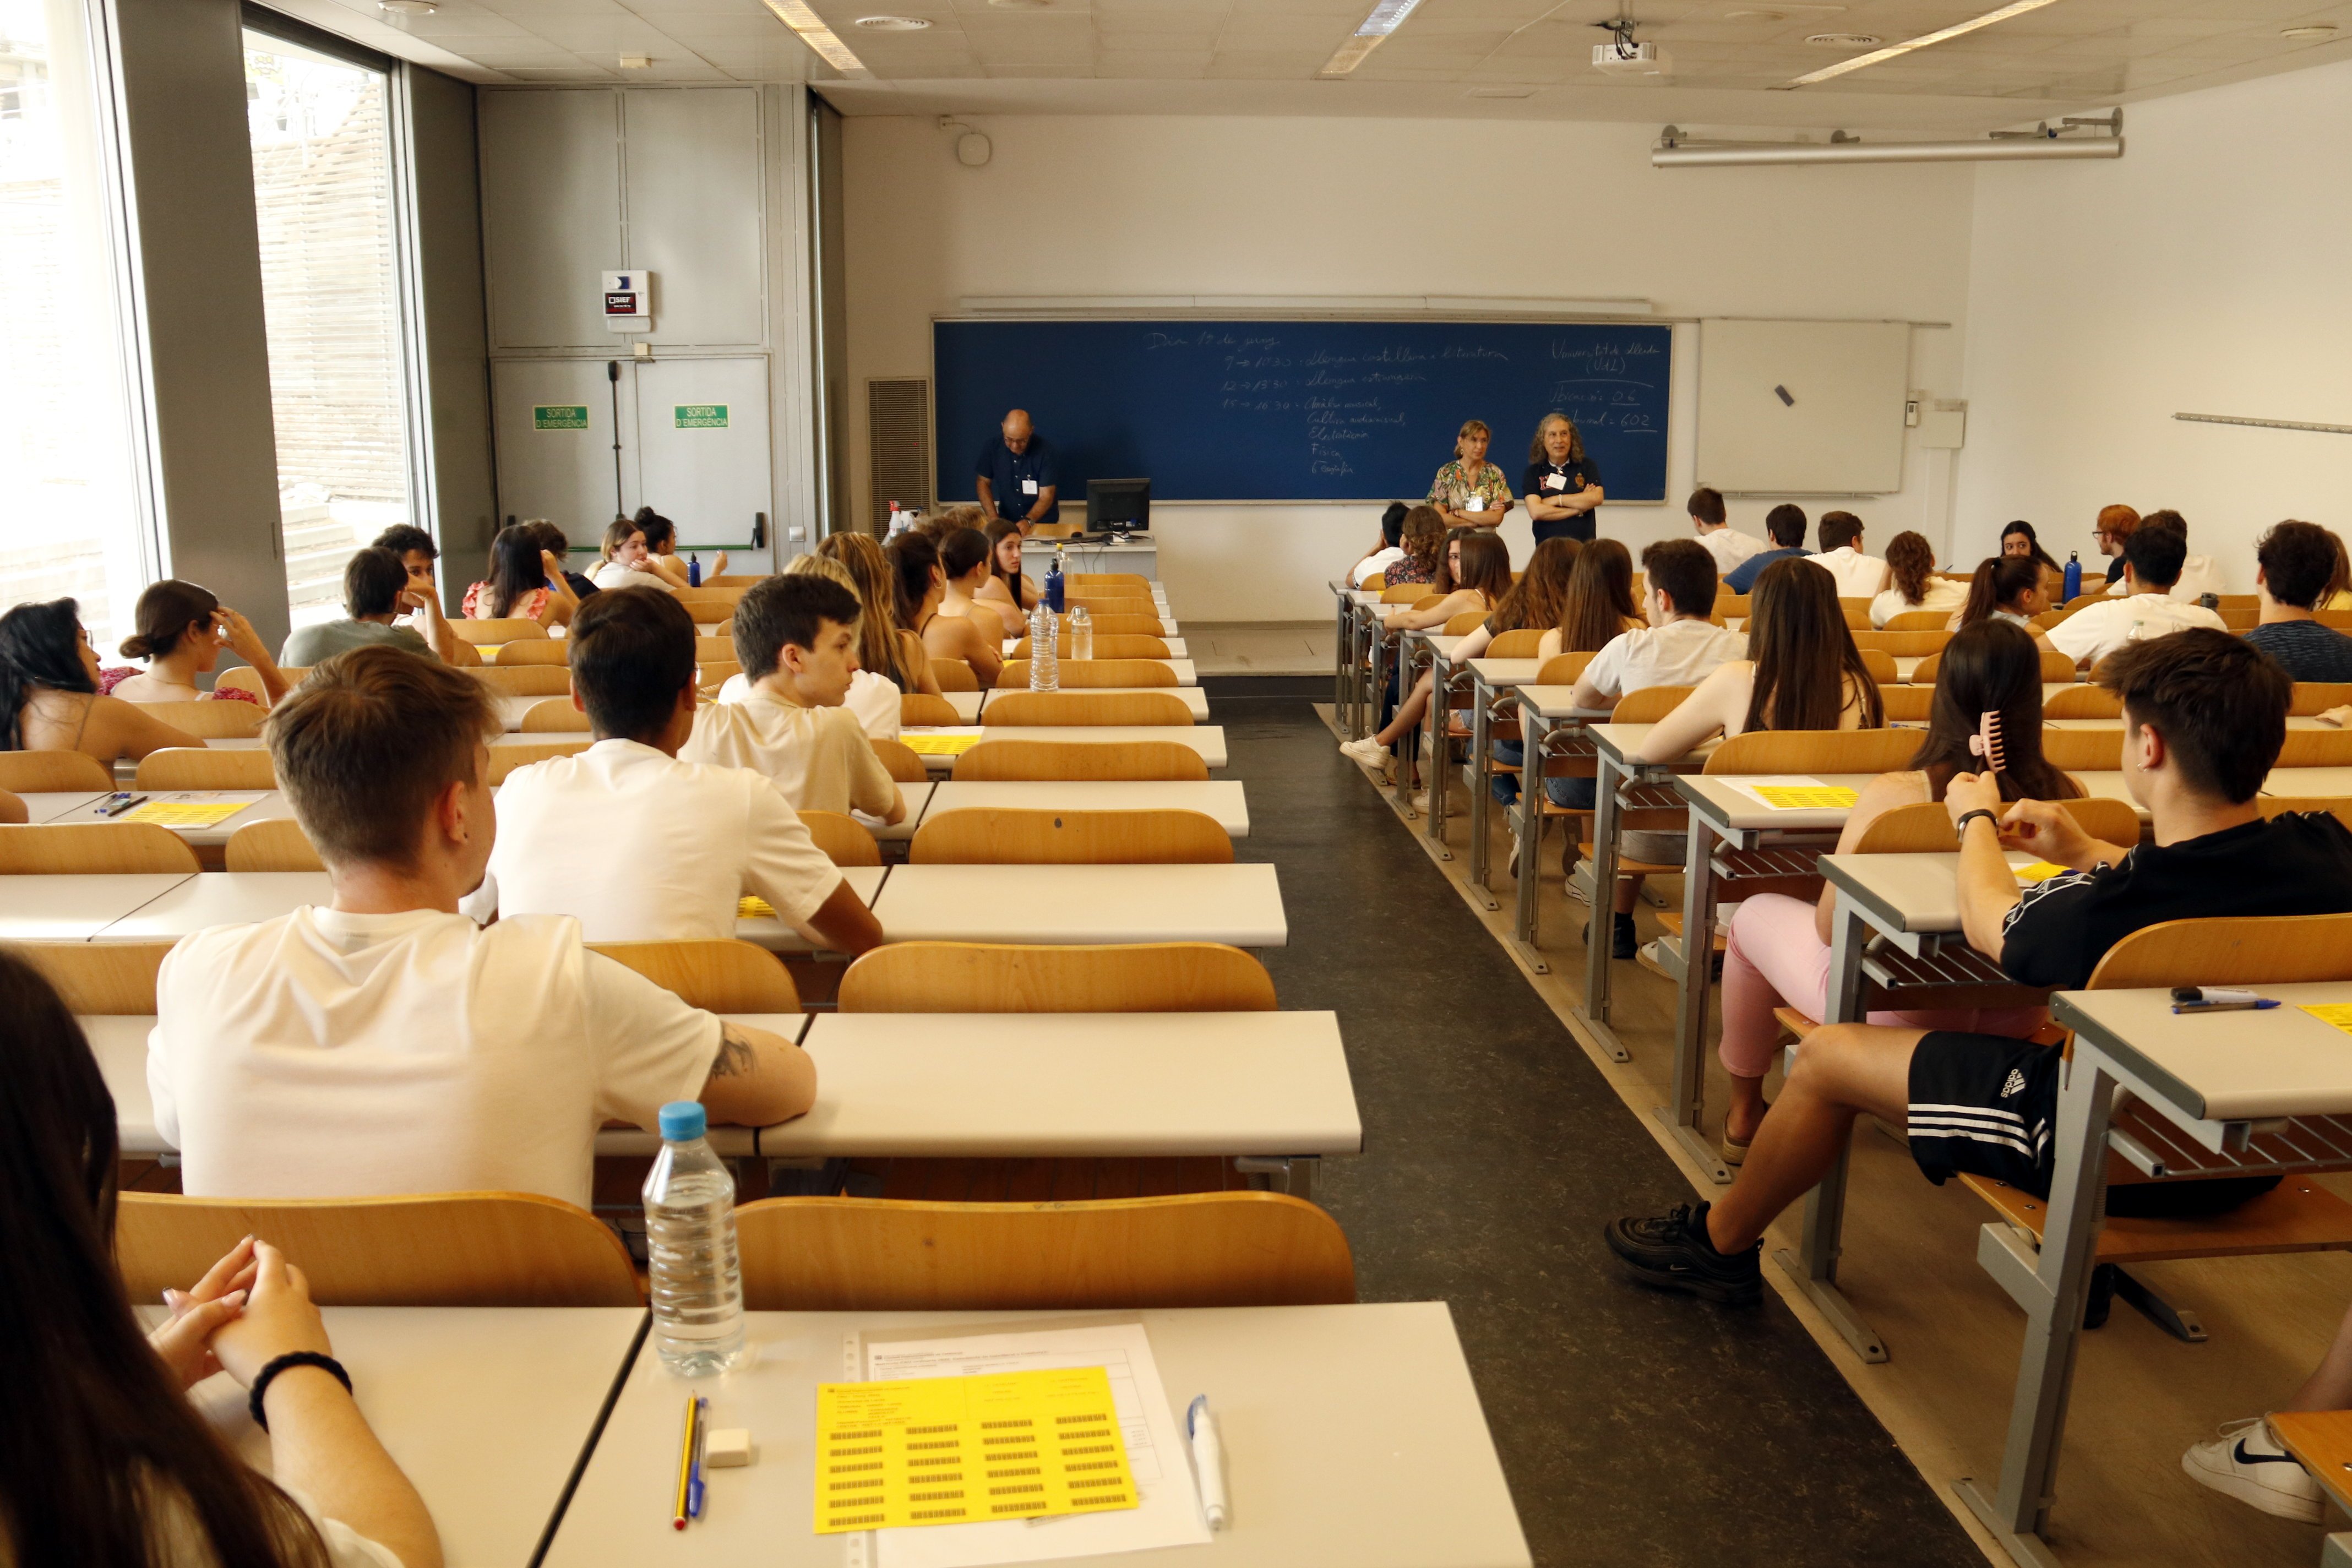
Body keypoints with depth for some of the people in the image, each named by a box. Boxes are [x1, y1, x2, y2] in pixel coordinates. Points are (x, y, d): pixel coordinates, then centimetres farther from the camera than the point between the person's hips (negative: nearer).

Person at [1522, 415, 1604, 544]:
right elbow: (1535, 512, -9)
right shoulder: (1534, 472, 4)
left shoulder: (1587, 466, 8)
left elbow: (1597, 498, -7)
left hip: (1583, 546, 1)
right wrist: (1579, 507, -6)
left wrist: (1556, 500, -7)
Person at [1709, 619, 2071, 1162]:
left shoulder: (1893, 795, -25)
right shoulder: (2066, 796, -14)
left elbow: (1829, 927, -14)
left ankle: (1744, 1113, 38)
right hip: (2017, 1019, 5)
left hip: (1904, 1015, -5)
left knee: (1755, 914, 22)